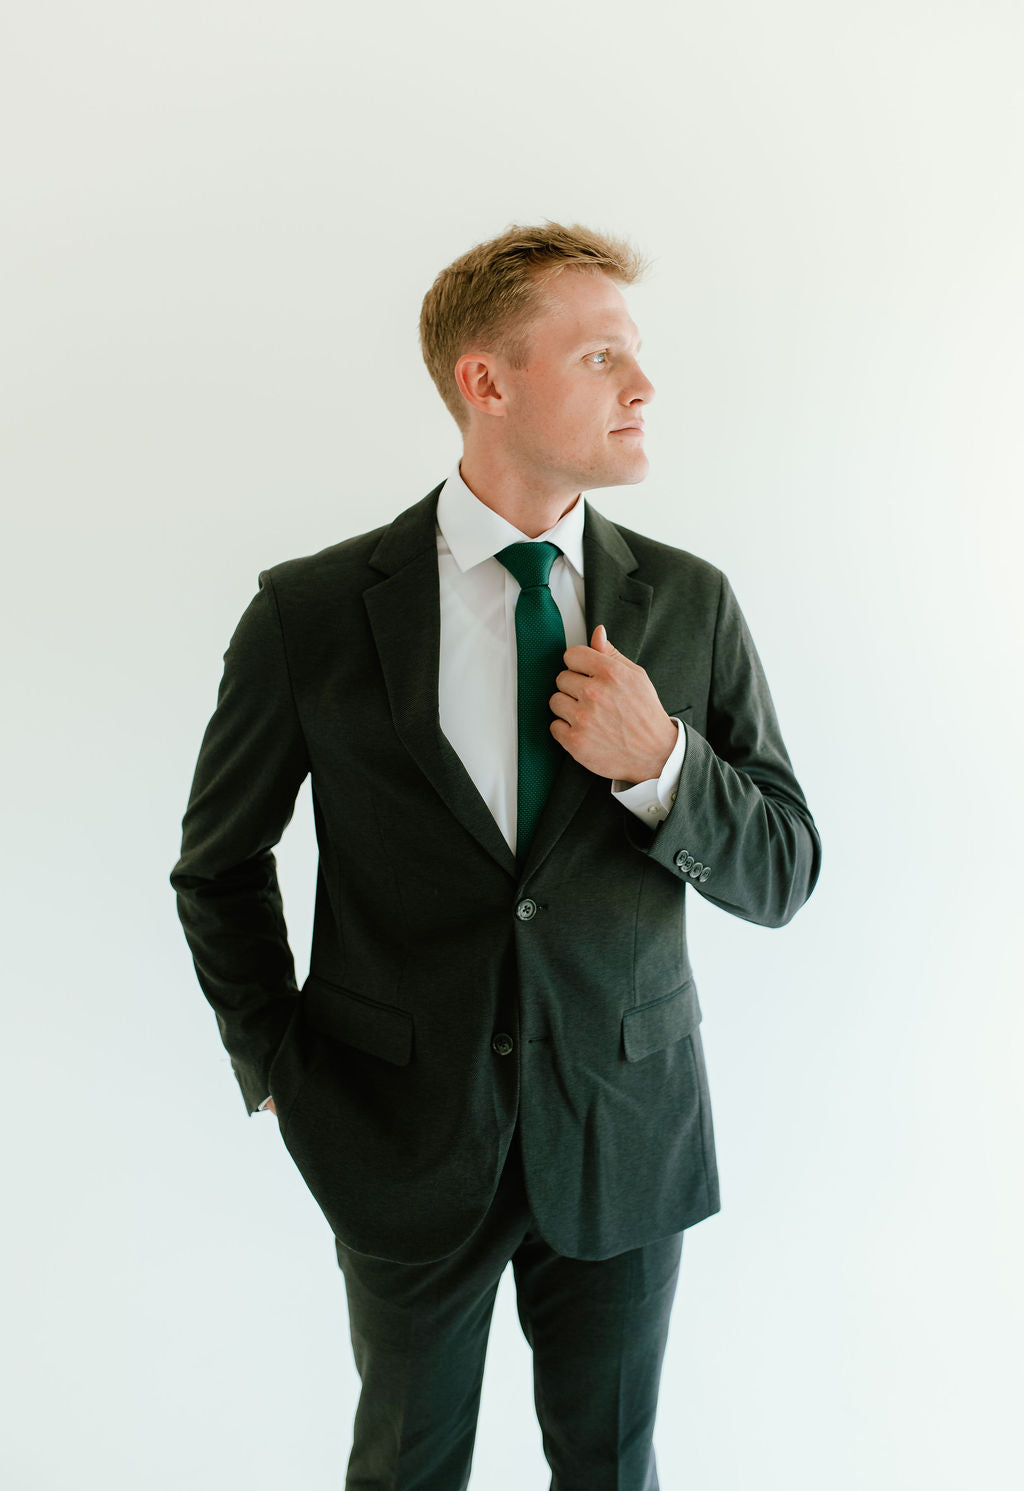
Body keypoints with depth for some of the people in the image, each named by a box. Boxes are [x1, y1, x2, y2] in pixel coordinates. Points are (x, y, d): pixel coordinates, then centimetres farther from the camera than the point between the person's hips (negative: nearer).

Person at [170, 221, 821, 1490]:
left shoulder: (691, 604, -5)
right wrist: (280, 1078, -1)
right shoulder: (314, 612, -11)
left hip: (627, 1139, 2)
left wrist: (660, 765, -19)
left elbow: (782, 874, -1)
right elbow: (218, 864, 2)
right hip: (404, 1143, -1)